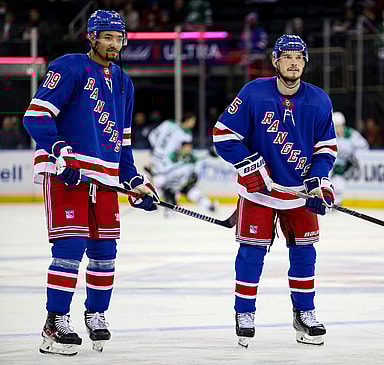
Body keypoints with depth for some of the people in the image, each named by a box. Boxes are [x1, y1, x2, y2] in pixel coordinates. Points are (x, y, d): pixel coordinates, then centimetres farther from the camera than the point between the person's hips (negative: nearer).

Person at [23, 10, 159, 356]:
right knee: (71, 246, -13)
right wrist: (60, 153, -23)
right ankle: (55, 323, -6)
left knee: (104, 251, 8)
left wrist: (134, 180, 17)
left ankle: (96, 314, 26)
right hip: (65, 172, -7)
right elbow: (36, 115, -14)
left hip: (104, 177, 7)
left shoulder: (123, 83, 18)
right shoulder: (70, 68, -6)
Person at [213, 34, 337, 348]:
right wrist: (251, 166, -16)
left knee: (304, 251, 7)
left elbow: (326, 146, 6)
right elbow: (224, 134, -11)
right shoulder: (253, 93, -14)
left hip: (300, 190, 3)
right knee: (251, 251, -3)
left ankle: (304, 313, 20)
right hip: (259, 187, -3)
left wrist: (319, 181, -8)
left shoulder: (319, 101, -4)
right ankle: (244, 314, 9)